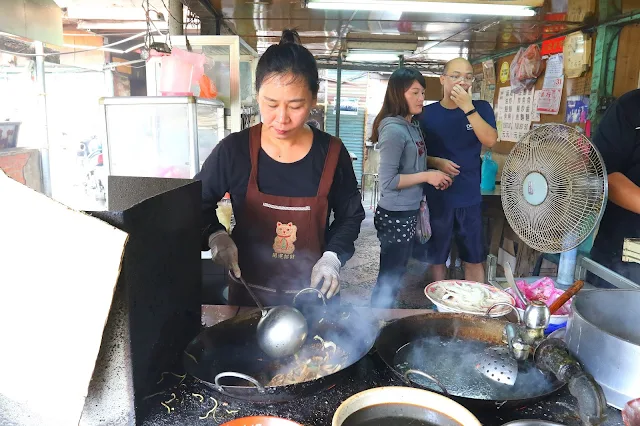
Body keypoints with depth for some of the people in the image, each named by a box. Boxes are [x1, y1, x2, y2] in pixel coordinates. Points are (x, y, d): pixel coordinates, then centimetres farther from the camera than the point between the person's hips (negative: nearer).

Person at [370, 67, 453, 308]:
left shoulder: (413, 126, 8)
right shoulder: (394, 130, -18)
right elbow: (387, 180, -22)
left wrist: (433, 177, 3)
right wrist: (426, 176, -16)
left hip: (408, 212, 9)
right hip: (395, 215, -9)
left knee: (396, 275, 20)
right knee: (389, 278, 4)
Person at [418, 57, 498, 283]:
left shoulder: (481, 108, 1)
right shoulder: (427, 113, 0)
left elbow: (490, 140, -15)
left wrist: (468, 108, -21)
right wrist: (436, 162, -15)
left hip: (469, 198, 0)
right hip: (435, 197, 0)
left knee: (474, 259, 7)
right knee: (436, 258, 13)